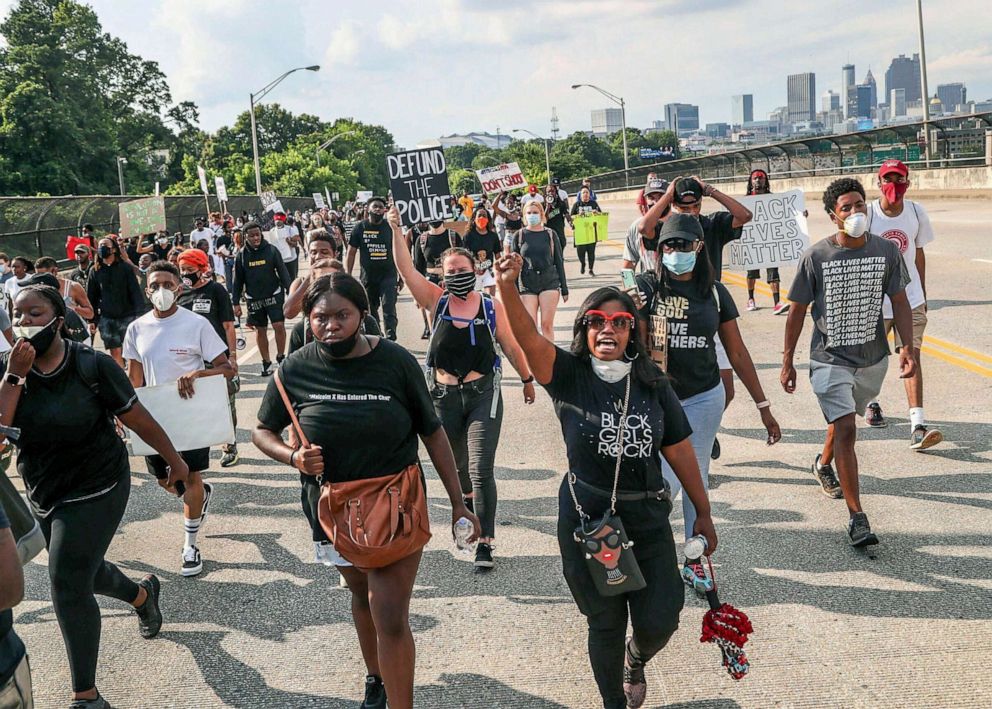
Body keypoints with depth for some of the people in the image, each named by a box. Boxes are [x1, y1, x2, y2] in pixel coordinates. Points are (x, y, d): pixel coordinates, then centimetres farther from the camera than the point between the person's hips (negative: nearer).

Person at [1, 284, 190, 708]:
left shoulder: (93, 366, -17)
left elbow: (137, 418, -8)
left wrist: (175, 462, -2)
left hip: (96, 489, -6)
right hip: (43, 493, 6)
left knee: (68, 585, -10)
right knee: (81, 574, 22)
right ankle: (143, 594, 55)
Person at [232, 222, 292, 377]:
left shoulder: (271, 250, -6)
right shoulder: (242, 255, -1)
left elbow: (283, 272, -5)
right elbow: (238, 280, 4)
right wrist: (236, 303, 2)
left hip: (273, 294, -2)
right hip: (253, 299, 2)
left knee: (279, 325, -9)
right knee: (260, 330, 8)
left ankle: (280, 356, 11)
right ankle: (266, 362, 19)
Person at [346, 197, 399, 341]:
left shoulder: (390, 227, 1)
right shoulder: (360, 227, 1)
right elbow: (351, 252, 4)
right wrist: (348, 275, -1)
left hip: (388, 274, -2)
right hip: (368, 276, 2)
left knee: (389, 309, -12)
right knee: (371, 310, 13)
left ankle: (391, 339, -13)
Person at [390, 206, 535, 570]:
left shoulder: (492, 307, -3)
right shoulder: (436, 301, -2)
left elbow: (511, 347, 8)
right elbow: (405, 268, -13)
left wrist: (527, 379, 16)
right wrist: (396, 230, -23)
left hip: (484, 394, -2)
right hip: (444, 396, 2)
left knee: (481, 470, -10)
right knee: (457, 464, 21)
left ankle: (485, 543, -6)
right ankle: (468, 499, 54)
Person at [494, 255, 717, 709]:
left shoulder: (652, 384, -1)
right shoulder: (570, 377, -8)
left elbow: (679, 451, 4)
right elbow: (527, 337, -26)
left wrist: (703, 513, 8)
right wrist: (507, 285, -43)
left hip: (648, 518, 2)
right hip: (586, 519, -2)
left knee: (658, 623, 5)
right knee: (605, 623, 12)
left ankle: (636, 660, 42)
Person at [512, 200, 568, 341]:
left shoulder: (550, 234, 5)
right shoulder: (520, 235, 5)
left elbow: (559, 262, 8)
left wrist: (564, 289, 6)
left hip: (549, 282, 0)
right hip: (527, 285, 1)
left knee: (547, 325, -2)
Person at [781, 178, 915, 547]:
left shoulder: (887, 251, -5)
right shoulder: (816, 256, -13)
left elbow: (899, 302, 3)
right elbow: (798, 311, -5)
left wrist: (907, 346, -8)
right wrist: (787, 361, -3)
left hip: (872, 357, 4)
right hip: (830, 359, -4)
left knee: (845, 417, 22)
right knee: (845, 429, -14)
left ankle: (823, 464, 55)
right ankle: (857, 517, -11)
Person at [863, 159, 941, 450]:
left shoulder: (916, 212, -2)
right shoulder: (866, 214, -12)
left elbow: (919, 253, 10)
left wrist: (922, 293, 14)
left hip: (910, 298, 2)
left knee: (912, 355, -8)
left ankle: (917, 427, -15)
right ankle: (872, 402, 44)